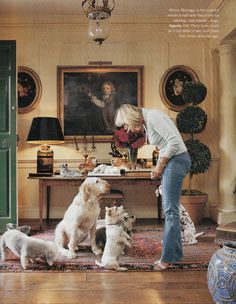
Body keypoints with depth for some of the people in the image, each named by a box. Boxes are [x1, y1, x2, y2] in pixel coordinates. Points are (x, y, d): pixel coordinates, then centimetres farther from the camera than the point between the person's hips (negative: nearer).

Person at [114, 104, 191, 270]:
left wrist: (160, 165, -15)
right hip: (170, 161, 10)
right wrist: (159, 167, 7)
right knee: (169, 208, 12)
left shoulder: (153, 117, -15)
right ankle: (175, 252, 21)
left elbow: (174, 141, -22)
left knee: (170, 209, -7)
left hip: (177, 160, -10)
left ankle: (169, 257, -1)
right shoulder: (146, 122, 14)